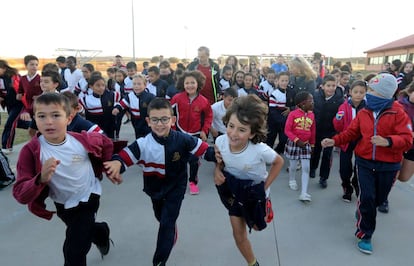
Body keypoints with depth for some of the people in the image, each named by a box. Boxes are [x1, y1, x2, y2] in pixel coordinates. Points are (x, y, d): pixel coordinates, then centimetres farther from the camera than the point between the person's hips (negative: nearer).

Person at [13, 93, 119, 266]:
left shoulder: (83, 140, -22)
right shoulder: (30, 151, -24)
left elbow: (106, 143, 0)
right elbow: (20, 195, -29)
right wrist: (41, 179, -47)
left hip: (87, 198, -2)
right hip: (62, 204, 2)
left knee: (73, 252, -8)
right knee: (83, 230, 29)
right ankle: (102, 232, 62)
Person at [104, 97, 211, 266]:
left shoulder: (183, 140, -24)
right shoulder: (142, 144, -24)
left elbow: (205, 149, -17)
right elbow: (123, 157, -28)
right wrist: (117, 163, -50)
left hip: (176, 188, -2)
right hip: (155, 189, 3)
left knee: (167, 223, -2)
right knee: (161, 217, 27)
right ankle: (172, 232, 63)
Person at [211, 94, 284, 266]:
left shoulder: (260, 150, -36)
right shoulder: (221, 141, -25)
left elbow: (279, 162, -13)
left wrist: (265, 186, -12)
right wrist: (217, 172, -21)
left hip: (254, 191, -2)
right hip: (232, 189, 3)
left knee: (257, 226, 25)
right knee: (238, 233, 10)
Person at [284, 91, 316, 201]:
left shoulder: (312, 115, 0)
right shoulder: (293, 114, -14)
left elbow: (313, 132, 10)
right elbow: (287, 130, -13)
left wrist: (312, 145, 15)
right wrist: (297, 140, -20)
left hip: (306, 145, 3)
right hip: (293, 143, -3)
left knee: (306, 168, -3)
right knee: (293, 166, 13)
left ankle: (304, 193, -1)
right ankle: (292, 180, 44)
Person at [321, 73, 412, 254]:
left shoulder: (398, 114, -12)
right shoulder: (364, 113, -1)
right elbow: (351, 133, 4)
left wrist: (387, 141, -35)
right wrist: (334, 140, -10)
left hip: (388, 165, -1)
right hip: (365, 162, 1)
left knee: (379, 198, 16)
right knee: (367, 197, -3)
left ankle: (363, 211, 50)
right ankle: (365, 235, 14)